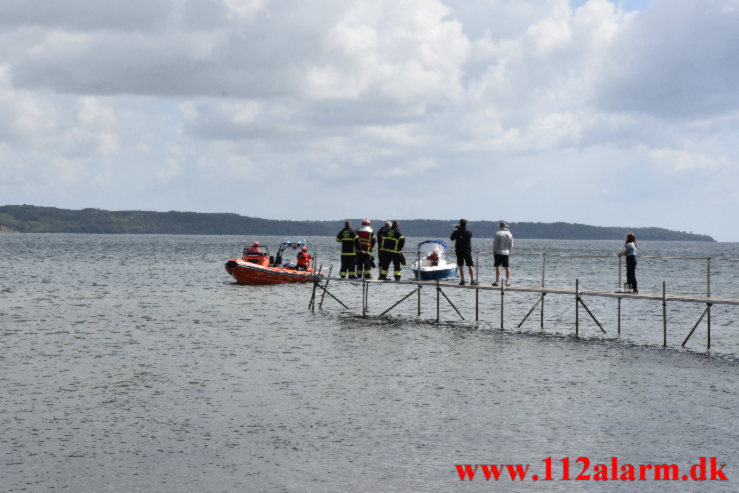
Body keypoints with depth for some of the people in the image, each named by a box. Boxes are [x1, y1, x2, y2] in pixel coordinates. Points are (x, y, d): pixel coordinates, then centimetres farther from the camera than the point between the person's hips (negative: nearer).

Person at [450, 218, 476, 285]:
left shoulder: (457, 232, -9)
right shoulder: (469, 232, -7)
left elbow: (451, 238, 4)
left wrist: (454, 231, 18)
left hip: (459, 251, 0)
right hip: (467, 251, 0)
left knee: (461, 267, 5)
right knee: (470, 266, 4)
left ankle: (462, 280, 2)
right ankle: (472, 280, -1)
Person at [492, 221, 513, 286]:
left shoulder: (498, 234, -9)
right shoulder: (509, 234, 1)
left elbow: (495, 244, -7)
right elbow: (511, 245, 5)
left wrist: (493, 252, 1)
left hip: (498, 252, -3)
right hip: (506, 253, 4)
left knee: (497, 267, -3)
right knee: (507, 267, 11)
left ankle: (497, 281, -6)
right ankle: (508, 281, 12)